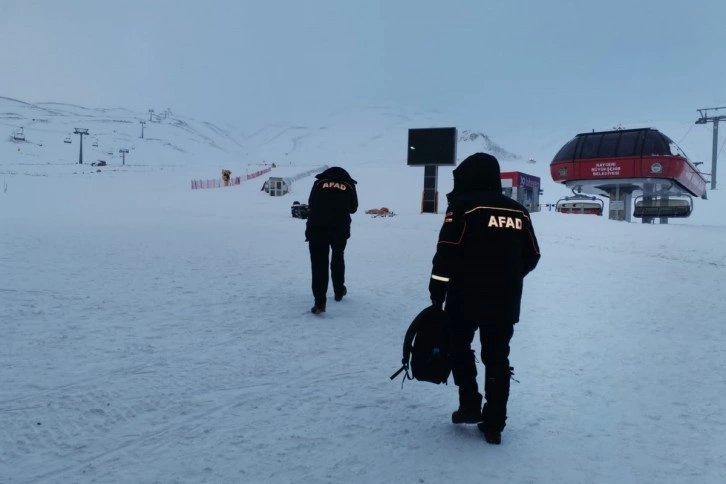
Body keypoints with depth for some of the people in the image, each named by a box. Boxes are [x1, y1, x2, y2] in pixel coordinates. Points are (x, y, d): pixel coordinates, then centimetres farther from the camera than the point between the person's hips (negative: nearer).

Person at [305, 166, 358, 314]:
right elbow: (353, 208, 18)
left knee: (319, 263, 0)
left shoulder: (319, 181, 12)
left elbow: (310, 205, 13)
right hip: (340, 227, 1)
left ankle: (319, 302, -7)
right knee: (338, 257, 26)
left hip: (317, 227, -1)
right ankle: (339, 291, 37)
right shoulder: (349, 185, 13)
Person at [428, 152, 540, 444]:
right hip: (506, 302, 4)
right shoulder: (518, 212, 8)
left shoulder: (463, 206, -8)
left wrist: (437, 294, -6)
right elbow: (532, 256, 13)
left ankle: (470, 406, 15)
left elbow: (447, 255, -14)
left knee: (459, 347, 18)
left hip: (467, 297, -4)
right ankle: (493, 425, 14)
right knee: (497, 358, 11)